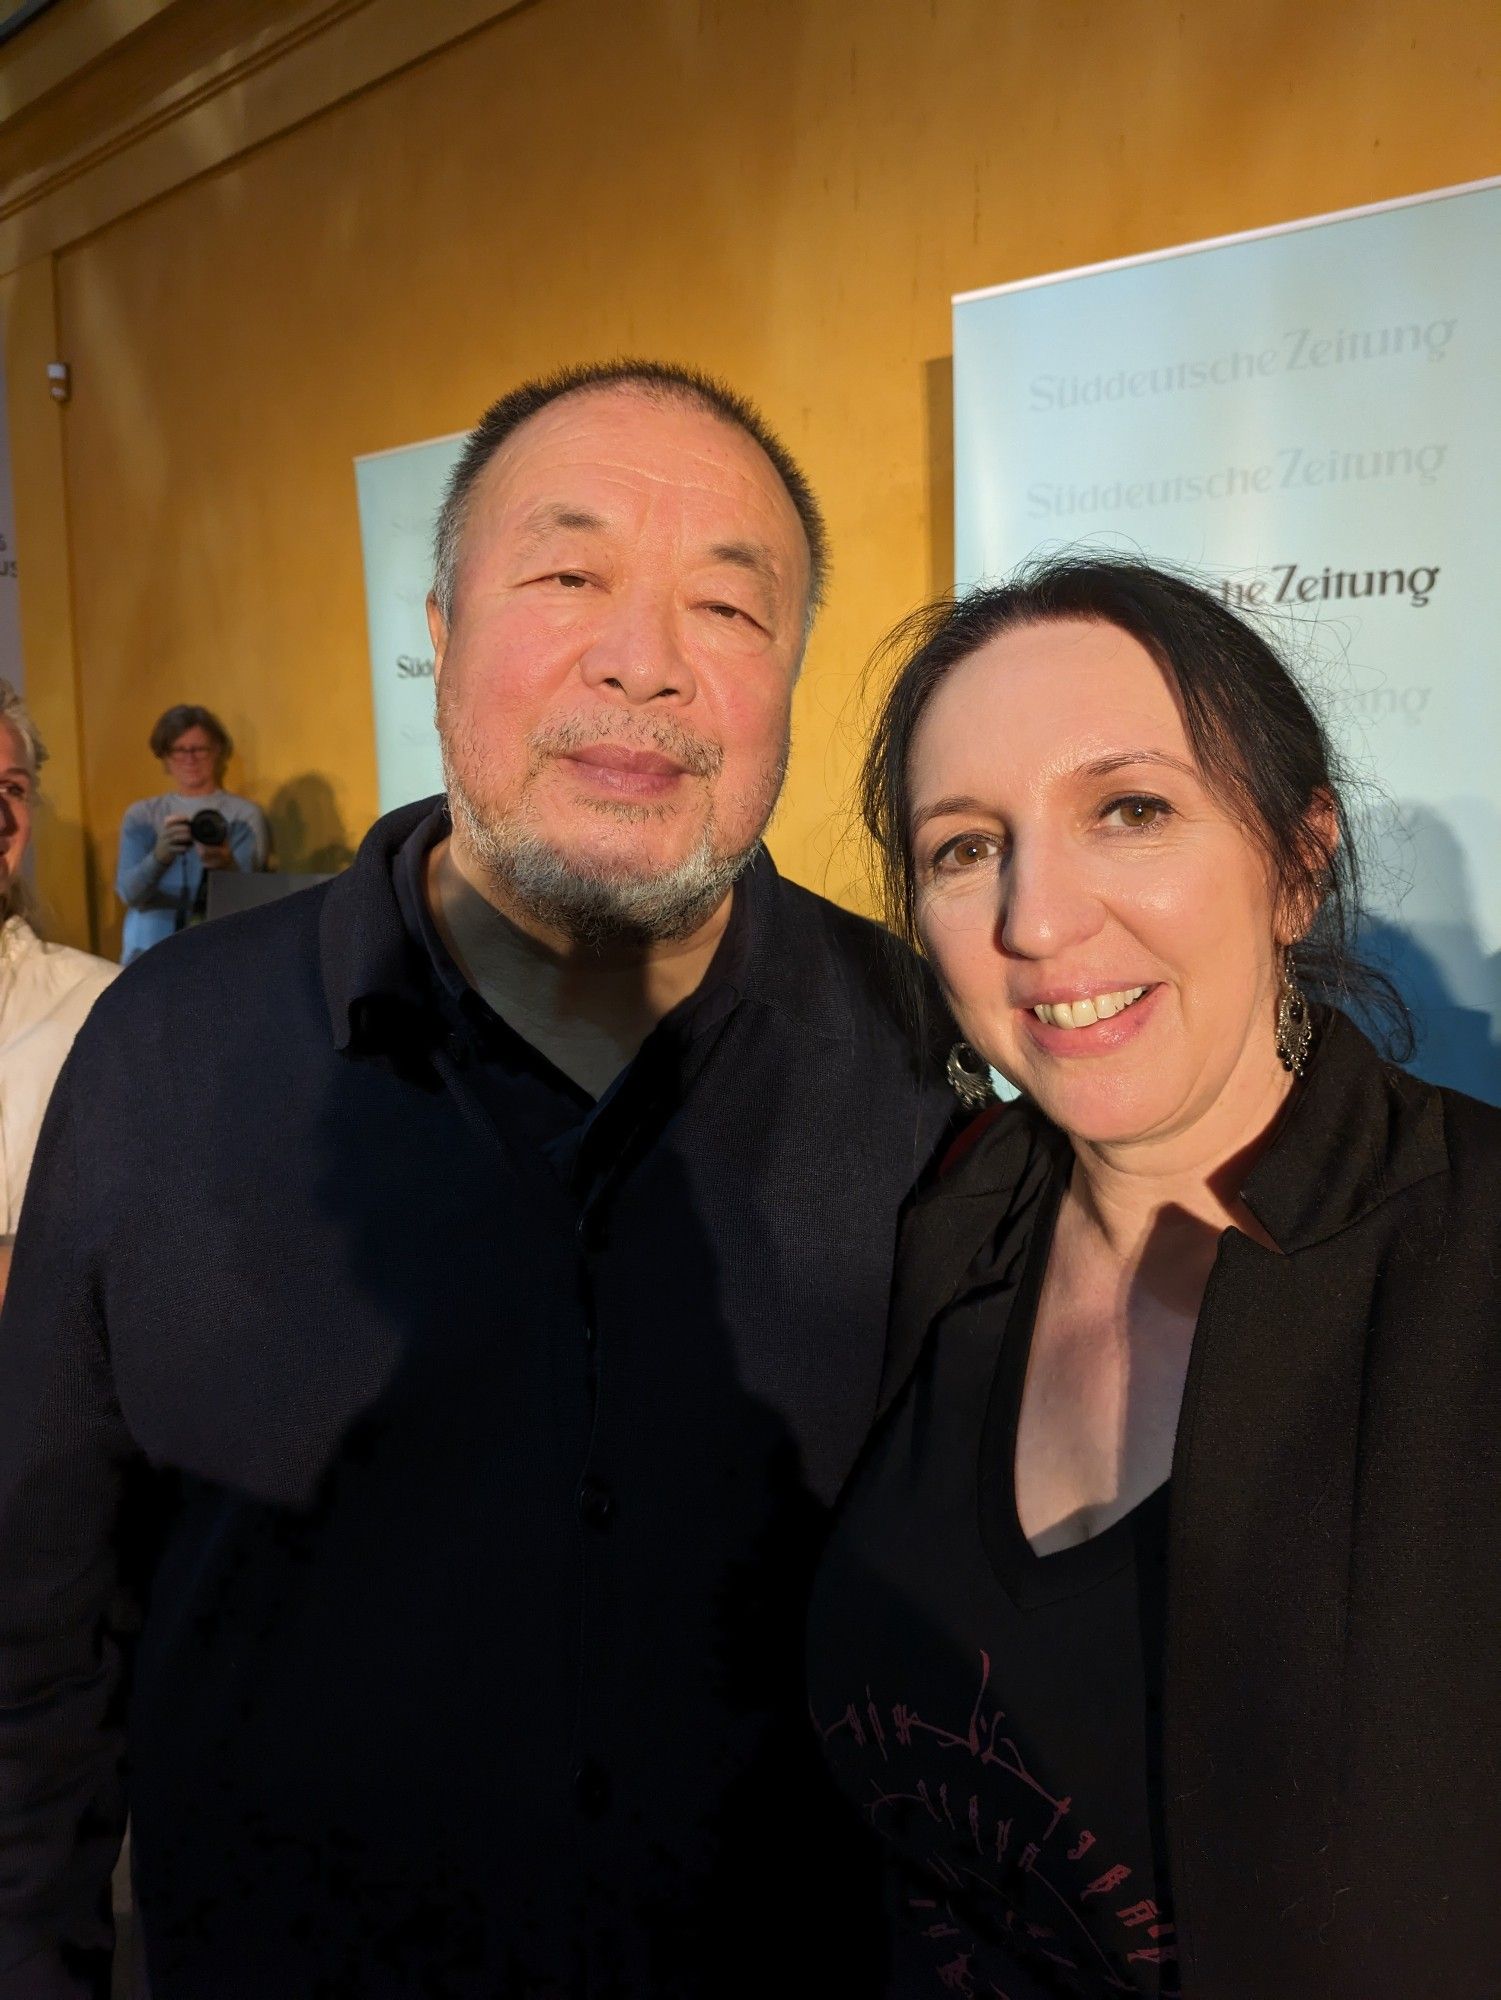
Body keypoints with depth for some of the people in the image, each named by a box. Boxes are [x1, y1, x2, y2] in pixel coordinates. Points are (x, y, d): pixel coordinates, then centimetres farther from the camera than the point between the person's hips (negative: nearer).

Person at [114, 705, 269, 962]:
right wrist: (159, 856, -23)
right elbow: (127, 892, -3)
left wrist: (226, 866, -28)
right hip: (148, 952, 2)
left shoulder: (245, 814, 2)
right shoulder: (140, 815, 10)